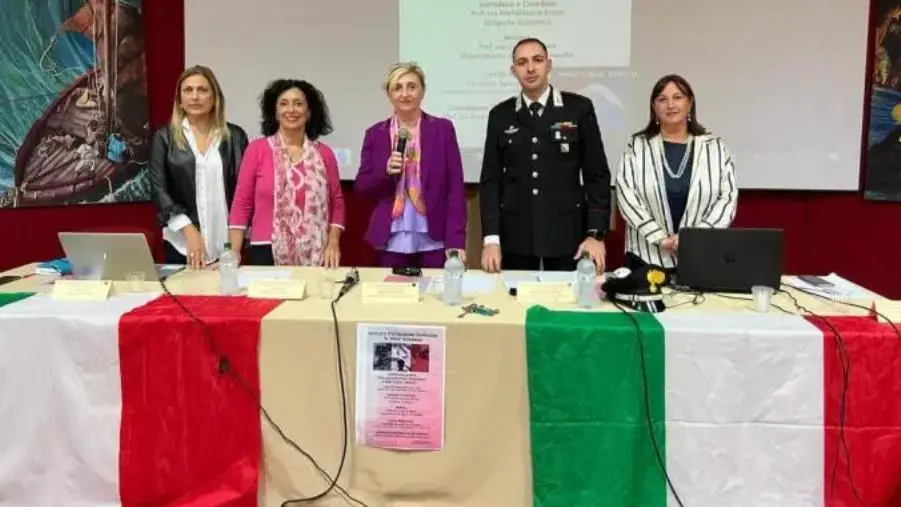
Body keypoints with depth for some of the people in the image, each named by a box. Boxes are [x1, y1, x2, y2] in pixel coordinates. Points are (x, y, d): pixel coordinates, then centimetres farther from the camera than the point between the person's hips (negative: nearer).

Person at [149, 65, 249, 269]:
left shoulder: (235, 136, 6)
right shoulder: (165, 137, 6)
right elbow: (159, 189, -1)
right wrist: (189, 230, -12)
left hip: (227, 244, 0)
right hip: (183, 244, 0)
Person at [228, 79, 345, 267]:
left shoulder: (324, 154, 5)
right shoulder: (257, 149, 1)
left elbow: (336, 204, 10)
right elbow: (242, 203, 1)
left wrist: (333, 244, -3)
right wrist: (233, 253, -4)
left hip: (314, 256, 1)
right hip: (266, 254, -1)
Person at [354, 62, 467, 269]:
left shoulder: (443, 129, 2)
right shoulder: (375, 133, 7)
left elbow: (455, 188, -1)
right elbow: (361, 187, 8)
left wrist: (456, 240, -9)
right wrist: (386, 172, -13)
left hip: (434, 241, -1)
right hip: (392, 242, 1)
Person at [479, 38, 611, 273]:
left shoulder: (579, 108, 1)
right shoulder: (500, 115, 6)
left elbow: (597, 174, 1)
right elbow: (491, 180, 4)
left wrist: (596, 233, -7)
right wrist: (491, 238, -5)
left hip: (567, 236, -1)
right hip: (515, 238, 1)